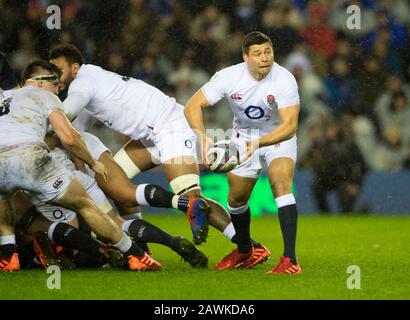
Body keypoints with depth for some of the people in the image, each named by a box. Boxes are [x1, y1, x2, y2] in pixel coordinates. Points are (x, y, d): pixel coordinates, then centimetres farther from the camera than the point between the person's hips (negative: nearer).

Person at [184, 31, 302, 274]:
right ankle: (244, 251, 40)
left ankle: (290, 259, -31)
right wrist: (203, 137, -40)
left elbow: (290, 125, -34)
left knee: (281, 184, -28)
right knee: (236, 199, 9)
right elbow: (193, 106, -22)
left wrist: (258, 143, -48)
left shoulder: (284, 80, -29)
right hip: (243, 135, 3)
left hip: (279, 137, -3)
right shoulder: (229, 77, -22)